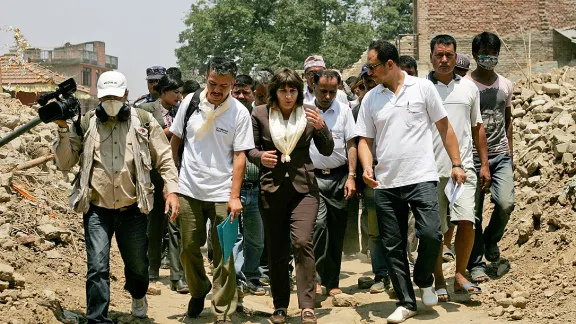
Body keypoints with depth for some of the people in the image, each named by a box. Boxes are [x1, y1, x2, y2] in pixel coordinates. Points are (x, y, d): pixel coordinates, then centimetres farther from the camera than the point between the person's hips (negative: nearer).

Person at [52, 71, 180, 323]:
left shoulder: (143, 121, 1)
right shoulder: (86, 124, 1)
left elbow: (164, 158, 4)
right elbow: (65, 163, 2)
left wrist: (172, 189, -7)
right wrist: (63, 129, -10)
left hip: (132, 209, 1)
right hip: (97, 210, -1)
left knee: (138, 264, 15)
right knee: (97, 268, -10)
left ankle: (138, 296, 48)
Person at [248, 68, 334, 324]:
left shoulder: (309, 113, 4)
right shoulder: (260, 114, 2)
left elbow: (327, 150, 6)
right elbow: (250, 149, 8)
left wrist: (320, 127, -12)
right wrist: (260, 157, -14)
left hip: (304, 187, -1)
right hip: (272, 188, 1)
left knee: (302, 242, -17)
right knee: (276, 249, 6)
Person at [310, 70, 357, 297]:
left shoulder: (344, 110, 6)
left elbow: (351, 145, 6)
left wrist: (351, 176, -2)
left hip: (339, 177, 2)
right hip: (313, 177, -2)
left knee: (337, 231, 5)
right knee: (318, 224, -18)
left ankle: (332, 282, 14)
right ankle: (316, 279, -12)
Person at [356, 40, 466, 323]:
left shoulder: (423, 87, 1)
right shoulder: (370, 99, 8)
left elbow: (444, 127, 6)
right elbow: (365, 140, 10)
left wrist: (456, 164, 1)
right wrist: (367, 167, -9)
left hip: (421, 178, -3)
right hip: (385, 184, 3)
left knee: (430, 233, -18)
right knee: (393, 247, 5)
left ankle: (424, 281, 11)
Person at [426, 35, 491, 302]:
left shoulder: (469, 87, 11)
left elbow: (477, 127, 17)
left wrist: (484, 164, 12)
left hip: (463, 166, 1)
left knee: (466, 221, -13)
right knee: (434, 229, 3)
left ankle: (460, 275, 3)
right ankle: (439, 281, 16)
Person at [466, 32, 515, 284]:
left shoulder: (505, 85, 10)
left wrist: (511, 154, 15)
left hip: (500, 156, 3)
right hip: (473, 156, -3)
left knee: (506, 203, -14)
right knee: (474, 213, -1)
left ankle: (491, 240, 15)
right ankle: (476, 265, 9)